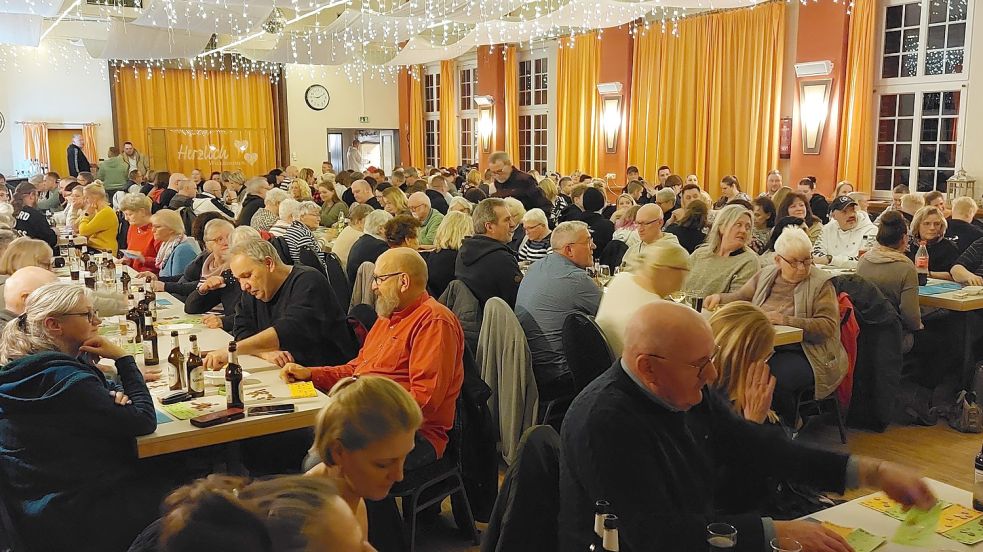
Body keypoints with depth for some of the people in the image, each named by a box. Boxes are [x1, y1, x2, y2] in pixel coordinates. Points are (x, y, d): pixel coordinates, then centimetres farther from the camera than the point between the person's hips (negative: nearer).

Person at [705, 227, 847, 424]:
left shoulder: (821, 283, -1)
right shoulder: (766, 275, 13)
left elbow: (828, 326, -11)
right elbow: (741, 298, 27)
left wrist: (785, 321, -22)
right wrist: (720, 297, 5)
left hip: (804, 354, -4)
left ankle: (787, 429, -4)